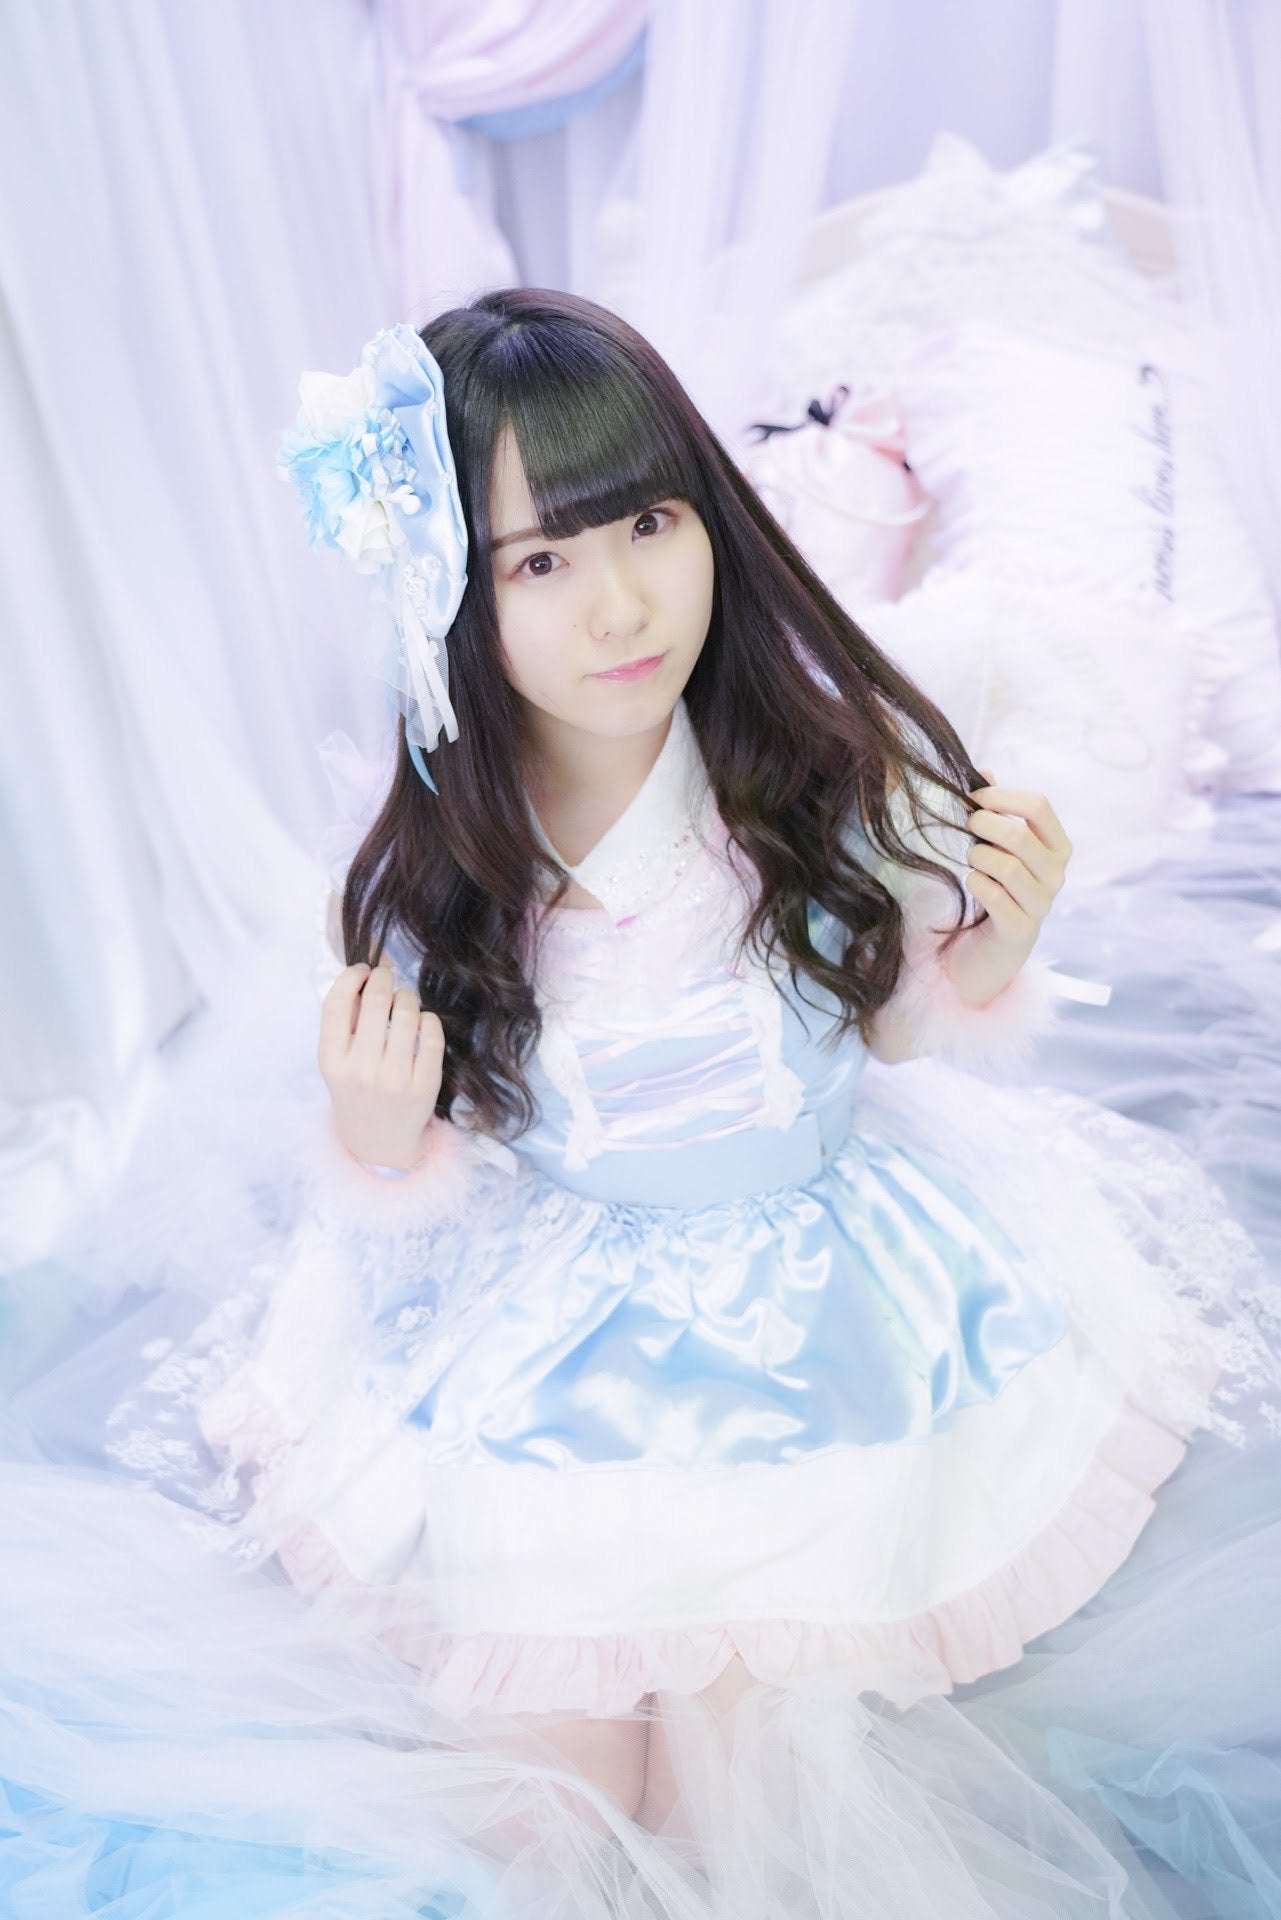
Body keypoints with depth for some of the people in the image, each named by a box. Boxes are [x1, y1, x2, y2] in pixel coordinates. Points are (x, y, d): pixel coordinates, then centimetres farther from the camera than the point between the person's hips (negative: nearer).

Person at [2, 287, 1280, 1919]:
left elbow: (903, 1039, 0)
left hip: (840, 1326, 1)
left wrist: (991, 957, -19)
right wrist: (379, 1136, -26)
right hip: (545, 1347, 1)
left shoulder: (832, 760, -16)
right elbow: (416, 1199, -4)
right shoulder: (422, 872, -16)